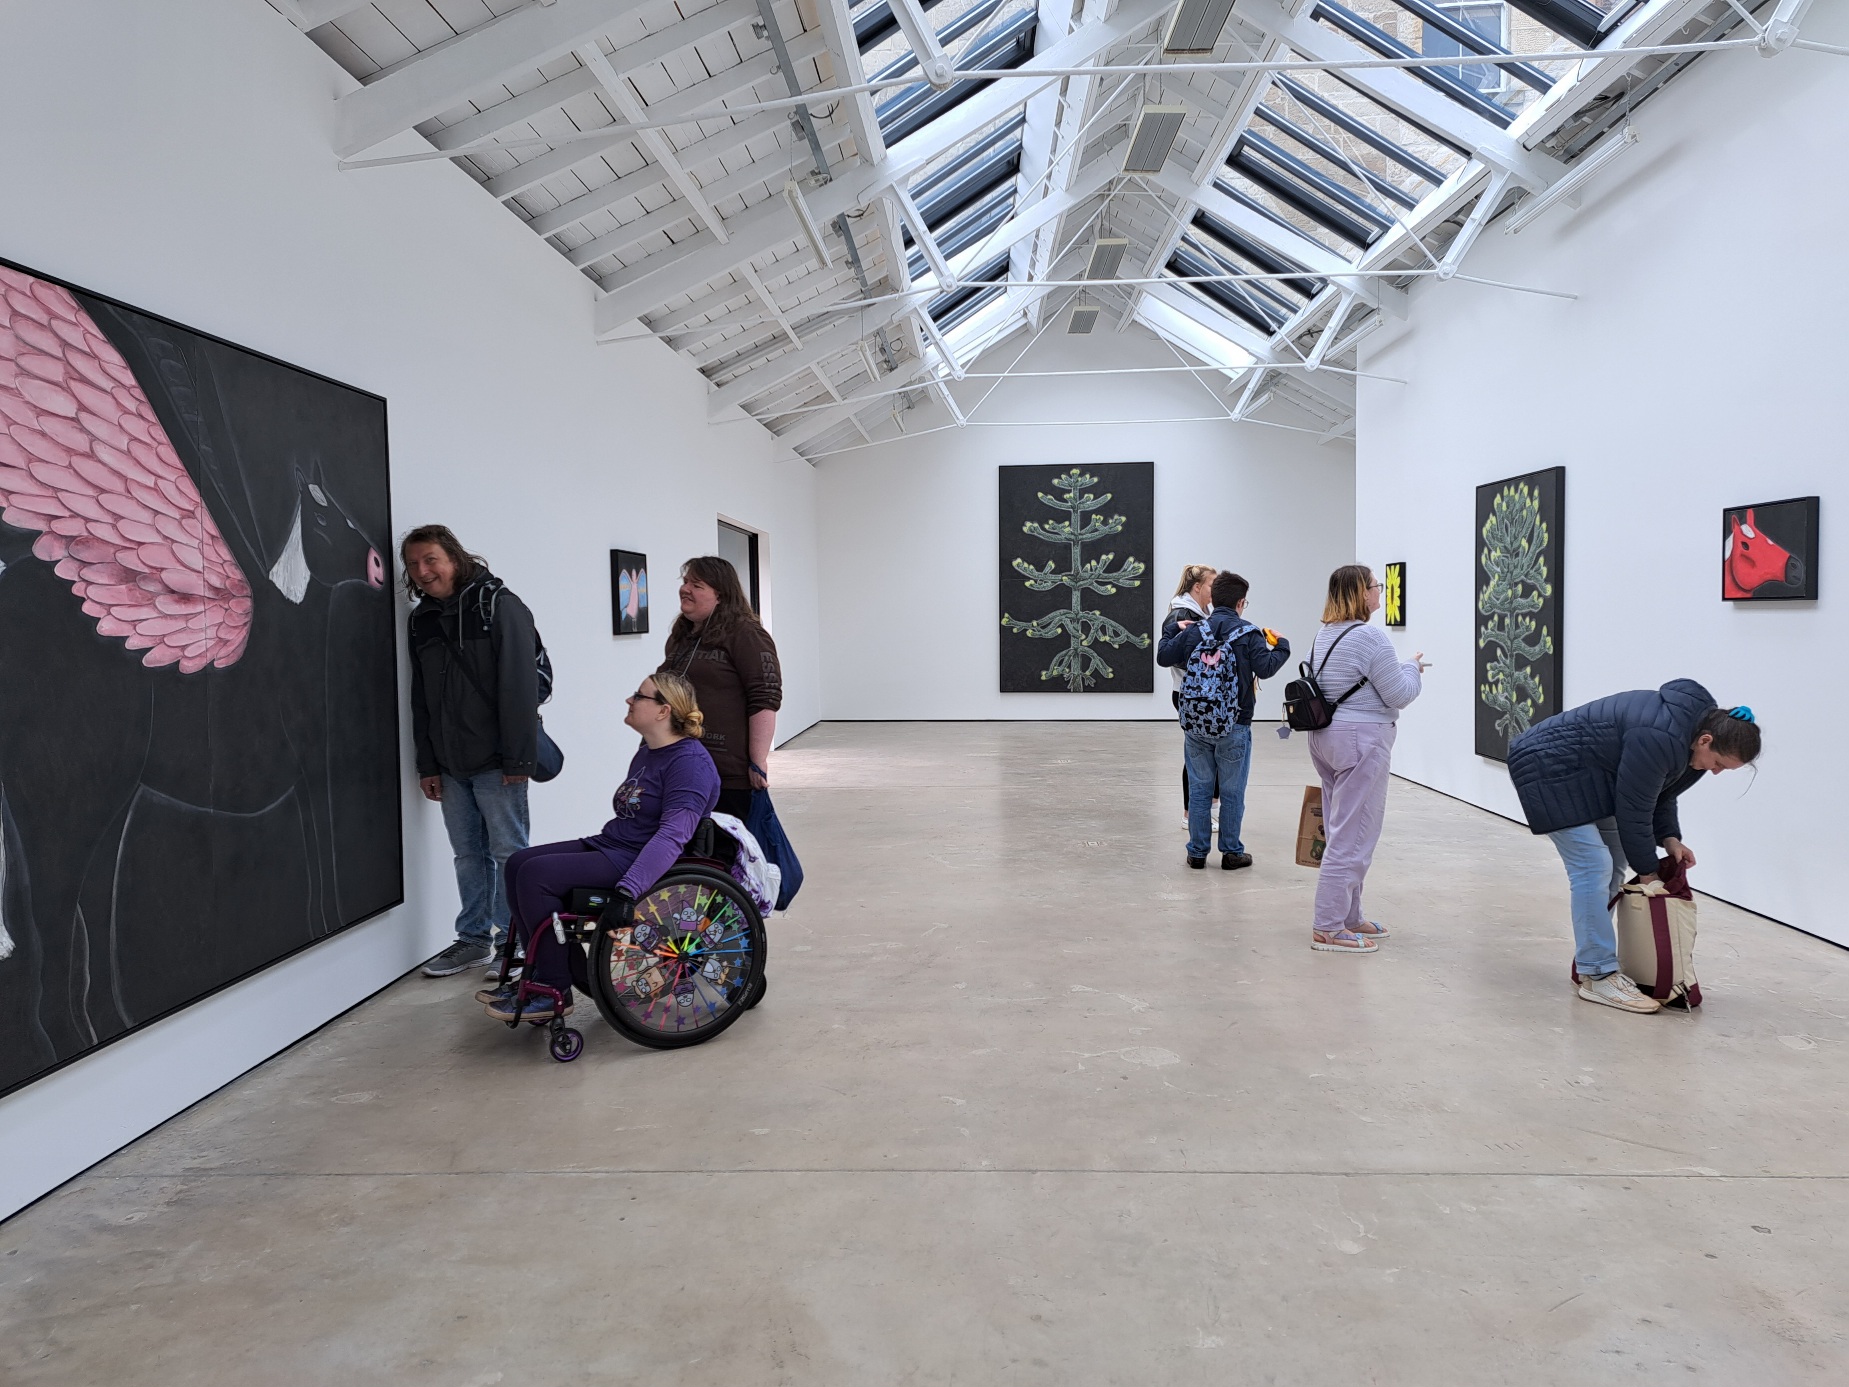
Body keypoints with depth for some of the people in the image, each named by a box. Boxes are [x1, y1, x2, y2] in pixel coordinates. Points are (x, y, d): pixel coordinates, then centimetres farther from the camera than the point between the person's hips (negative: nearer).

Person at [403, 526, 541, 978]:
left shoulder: (498, 605, -8)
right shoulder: (423, 619, 13)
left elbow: (520, 684, -14)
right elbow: (421, 698, 16)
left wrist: (518, 757, -17)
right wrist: (427, 763, 11)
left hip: (495, 760, -6)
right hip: (450, 764, 6)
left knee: (508, 852, 0)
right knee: (467, 854, 12)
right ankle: (474, 938, 23)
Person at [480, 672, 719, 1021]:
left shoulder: (689, 761, -17)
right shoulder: (647, 753, 15)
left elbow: (673, 835, -27)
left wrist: (629, 891, -35)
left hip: (639, 861, -10)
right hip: (609, 845, 10)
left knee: (536, 874, -21)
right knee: (519, 863, 0)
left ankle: (555, 993, -11)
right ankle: (538, 973, 6)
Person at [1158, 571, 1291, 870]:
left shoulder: (1194, 630, 0)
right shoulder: (1249, 634, -8)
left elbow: (1163, 657, 1)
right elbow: (1265, 668, -17)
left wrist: (1175, 630, 17)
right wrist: (1280, 646, 1)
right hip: (1234, 727, -3)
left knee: (1199, 788, 10)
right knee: (1232, 792, 7)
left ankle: (1197, 852, 14)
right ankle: (1231, 853, 14)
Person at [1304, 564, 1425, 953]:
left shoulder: (1324, 635, 12)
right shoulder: (1370, 637, -16)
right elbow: (1399, 695, -10)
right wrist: (1412, 668, 6)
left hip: (1325, 737, 9)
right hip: (1361, 739, -9)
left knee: (1343, 833, 16)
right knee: (1352, 837, -4)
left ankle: (1348, 917, 24)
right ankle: (1328, 929, -2)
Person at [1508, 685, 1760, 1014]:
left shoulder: (1691, 731, -1)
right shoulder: (1658, 740, -30)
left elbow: (1659, 795, 10)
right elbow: (1633, 810, -22)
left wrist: (1669, 838, -5)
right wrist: (1649, 872, -12)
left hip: (1587, 774, 11)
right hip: (1550, 767, -11)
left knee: (1610, 865, 8)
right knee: (1593, 868, -15)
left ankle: (1589, 958, 16)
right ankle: (1598, 976, -11)